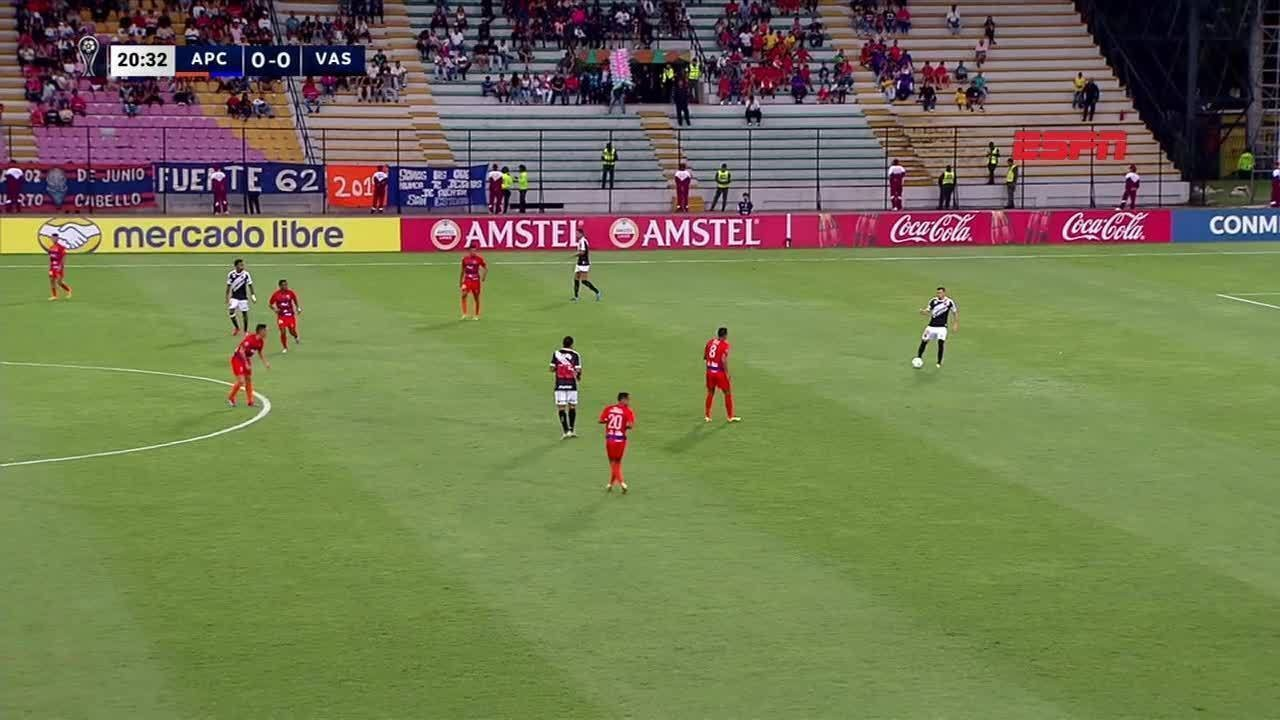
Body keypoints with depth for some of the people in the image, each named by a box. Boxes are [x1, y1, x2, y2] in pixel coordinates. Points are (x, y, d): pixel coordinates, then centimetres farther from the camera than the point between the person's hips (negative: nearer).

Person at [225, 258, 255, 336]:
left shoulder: (246, 274, -7)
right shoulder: (231, 274, -5)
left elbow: (250, 286, 1)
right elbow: (229, 286, 4)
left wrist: (253, 296, -2)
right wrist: (227, 298, 5)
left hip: (243, 297, 0)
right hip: (234, 297, 0)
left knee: (245, 313, 2)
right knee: (231, 311, -15)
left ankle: (246, 331, 16)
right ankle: (236, 328, 6)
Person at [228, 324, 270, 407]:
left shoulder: (261, 342, -1)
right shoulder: (250, 338, -27)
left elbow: (261, 353, 15)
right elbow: (241, 351, -26)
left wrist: (266, 363, 4)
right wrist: (246, 364, -26)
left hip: (247, 359, 9)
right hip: (237, 359, -8)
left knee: (249, 380, 11)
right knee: (241, 381, -13)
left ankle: (250, 402, 18)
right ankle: (230, 399, 8)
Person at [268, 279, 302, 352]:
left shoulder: (290, 293, -3)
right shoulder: (276, 294, -7)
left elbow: (295, 301, 15)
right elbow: (270, 304, 3)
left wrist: (298, 308, 3)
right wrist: (275, 309, -14)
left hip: (290, 315, 1)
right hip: (281, 316, -1)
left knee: (292, 331, 3)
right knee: (283, 332, -6)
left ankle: (296, 337, 40)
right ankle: (285, 348, 9)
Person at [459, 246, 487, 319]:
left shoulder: (479, 259, -4)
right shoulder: (465, 259, 3)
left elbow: (486, 268, 5)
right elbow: (462, 270, 13)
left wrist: (483, 277, -5)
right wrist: (460, 281, 14)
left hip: (476, 280, -1)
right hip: (467, 280, 1)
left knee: (476, 297, 6)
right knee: (464, 295, -18)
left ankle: (476, 315, 19)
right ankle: (464, 314, -15)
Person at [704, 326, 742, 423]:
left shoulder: (710, 342, 4)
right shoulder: (725, 344, -13)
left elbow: (704, 356, 8)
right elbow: (724, 360, -21)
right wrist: (727, 374, -14)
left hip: (709, 371, 5)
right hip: (720, 372, -5)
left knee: (710, 393, 18)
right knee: (728, 393, 9)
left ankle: (707, 416, 20)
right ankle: (730, 416, 13)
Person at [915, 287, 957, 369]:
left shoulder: (949, 302, -7)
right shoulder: (933, 301, -3)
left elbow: (955, 312, 8)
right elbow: (927, 311, 5)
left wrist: (955, 323, 8)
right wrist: (922, 311, -17)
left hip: (942, 327, -2)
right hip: (932, 326, 2)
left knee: (941, 342, -17)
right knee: (924, 341, 4)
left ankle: (939, 362, -2)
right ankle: (918, 358, 25)